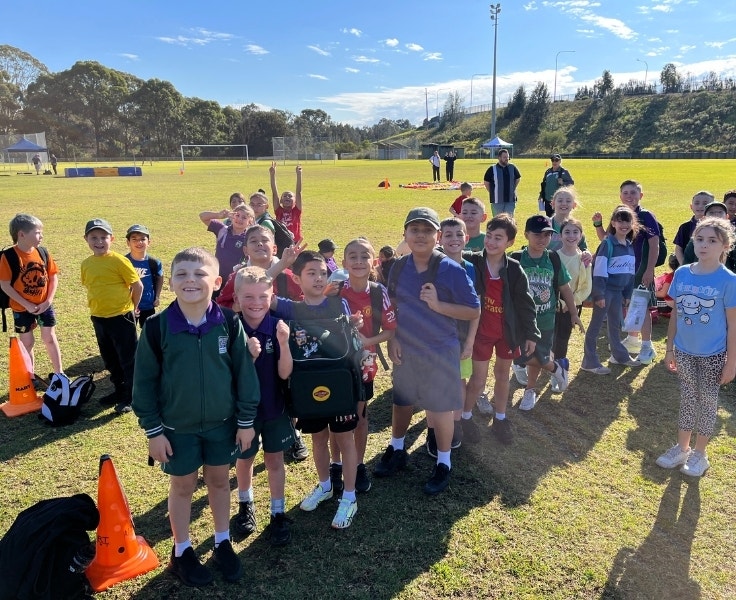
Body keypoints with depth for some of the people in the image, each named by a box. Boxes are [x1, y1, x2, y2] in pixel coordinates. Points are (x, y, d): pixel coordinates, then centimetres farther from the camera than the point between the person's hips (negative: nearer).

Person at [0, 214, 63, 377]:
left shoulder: (43, 252, -6)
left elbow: (53, 277, 1)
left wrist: (48, 301, -9)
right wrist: (27, 305, -16)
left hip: (44, 305, 3)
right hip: (22, 308, -2)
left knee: (49, 338, 10)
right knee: (27, 342, 10)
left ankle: (59, 373, 22)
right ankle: (30, 377, 25)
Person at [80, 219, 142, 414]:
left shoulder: (118, 260, -14)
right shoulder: (86, 263, 3)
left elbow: (138, 285, -9)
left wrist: (132, 308, 1)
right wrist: (97, 307, 13)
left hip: (121, 317, -6)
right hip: (98, 318, 7)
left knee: (129, 359, 4)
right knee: (110, 359, 18)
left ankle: (131, 397, 15)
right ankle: (120, 391, 34)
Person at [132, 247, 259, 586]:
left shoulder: (229, 323, -12)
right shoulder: (157, 327, -14)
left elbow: (244, 373, -4)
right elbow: (144, 381, -6)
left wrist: (246, 420, -2)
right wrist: (153, 430, -5)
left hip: (221, 422, 1)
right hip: (177, 426, -1)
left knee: (219, 481, 18)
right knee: (182, 485, 15)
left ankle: (223, 543, 39)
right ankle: (181, 551, 36)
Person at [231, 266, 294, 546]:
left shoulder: (277, 327, -13)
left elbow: (284, 373, -15)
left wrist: (284, 343, -32)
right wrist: (248, 355, -34)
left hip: (274, 407, 0)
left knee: (275, 460, 14)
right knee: (245, 458, 19)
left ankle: (278, 514, 30)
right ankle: (245, 504, 44)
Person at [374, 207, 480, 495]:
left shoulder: (452, 271, -16)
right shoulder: (398, 268, -3)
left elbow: (474, 311, -14)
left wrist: (438, 305, -25)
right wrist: (391, 339, -2)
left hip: (440, 352, -4)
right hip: (405, 350, 4)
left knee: (440, 409, 9)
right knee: (401, 403, 19)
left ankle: (443, 463, 30)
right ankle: (396, 450, 43)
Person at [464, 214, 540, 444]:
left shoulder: (515, 270, -10)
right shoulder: (472, 262, -13)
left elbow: (525, 304, -3)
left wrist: (531, 334, -1)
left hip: (508, 331, 2)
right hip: (481, 331, -2)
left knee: (503, 375, 18)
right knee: (479, 379, 4)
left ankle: (500, 420, 35)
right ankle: (465, 417, 27)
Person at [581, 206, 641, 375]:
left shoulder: (630, 246, 10)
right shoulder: (608, 243, -13)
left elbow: (631, 272, 16)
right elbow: (599, 270, -17)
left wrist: (628, 294, 14)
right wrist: (599, 294, -19)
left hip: (618, 291, 7)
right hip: (605, 290, -7)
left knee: (616, 324, 20)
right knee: (596, 325, 0)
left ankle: (619, 355, 36)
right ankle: (590, 362, 6)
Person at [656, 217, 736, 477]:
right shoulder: (682, 274, -4)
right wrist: (669, 348, 6)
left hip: (713, 355, -3)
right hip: (684, 351, 3)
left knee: (707, 402, 11)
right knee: (687, 399, 16)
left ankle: (699, 454, 28)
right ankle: (681, 448, 32)